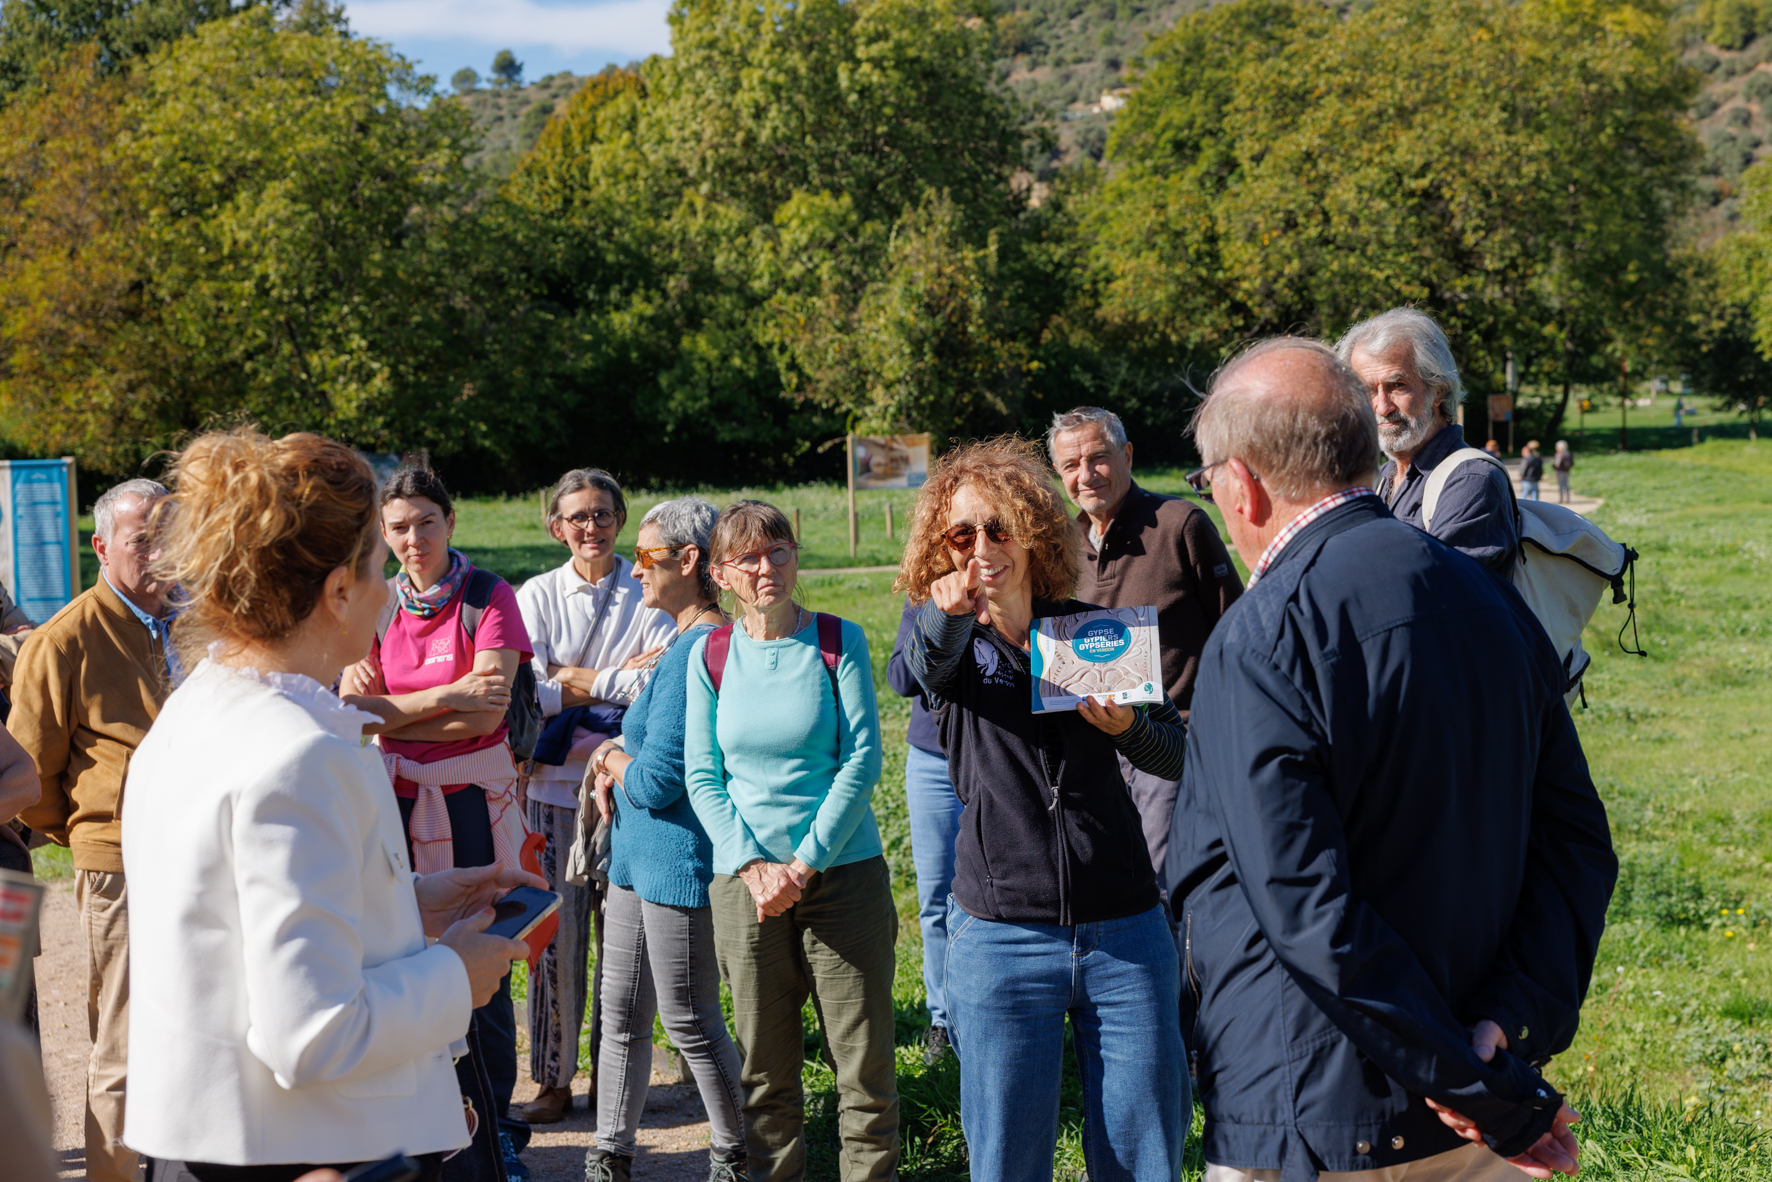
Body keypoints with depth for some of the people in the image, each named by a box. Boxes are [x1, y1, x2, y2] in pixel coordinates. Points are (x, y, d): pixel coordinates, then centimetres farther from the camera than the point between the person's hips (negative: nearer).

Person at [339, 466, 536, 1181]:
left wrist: (387, 710, -9)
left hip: (469, 798, -3)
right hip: (394, 798, 3)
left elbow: (484, 716, -14)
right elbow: (351, 708, -4)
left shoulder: (488, 598, -5)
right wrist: (445, 697, -14)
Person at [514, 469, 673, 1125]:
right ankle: (554, 1080, 12)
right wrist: (622, 677, -9)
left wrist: (574, 680, -10)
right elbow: (529, 691, -7)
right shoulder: (538, 595, 5)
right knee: (555, 930, 1)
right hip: (556, 783, 0)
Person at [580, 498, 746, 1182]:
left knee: (689, 1021, 2)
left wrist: (611, 761, -1)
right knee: (621, 1010, 14)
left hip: (680, 858, -10)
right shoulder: (685, 640, 12)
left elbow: (658, 782, -22)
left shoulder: (697, 650, -20)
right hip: (640, 852, 10)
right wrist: (617, 762, 4)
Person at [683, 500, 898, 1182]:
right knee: (765, 1066, 8)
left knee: (864, 1060, 2)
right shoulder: (710, 655, 4)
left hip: (843, 870, -1)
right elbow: (702, 777, 2)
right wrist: (756, 868, -10)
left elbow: (862, 760, -6)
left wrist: (805, 863, -13)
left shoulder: (839, 642, -2)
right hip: (744, 881, 2)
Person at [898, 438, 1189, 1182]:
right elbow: (929, 663, -26)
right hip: (1002, 939, -1)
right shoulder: (948, 641, -1)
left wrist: (1126, 725, -14)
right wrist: (949, 613, -50)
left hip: (1124, 931, 2)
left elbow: (1179, 756, 8)